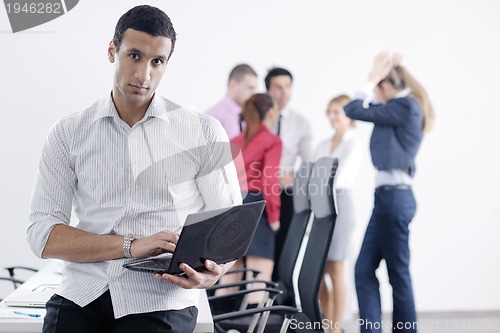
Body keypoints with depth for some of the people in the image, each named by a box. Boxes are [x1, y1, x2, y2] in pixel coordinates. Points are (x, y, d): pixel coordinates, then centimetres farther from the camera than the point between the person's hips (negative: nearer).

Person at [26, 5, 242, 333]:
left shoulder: (204, 132, 5)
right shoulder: (69, 133, 8)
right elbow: (43, 234, 1)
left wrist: (215, 270, -18)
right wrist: (131, 246, -14)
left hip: (161, 299, -1)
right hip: (82, 293, 1)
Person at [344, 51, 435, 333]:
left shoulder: (404, 106, -13)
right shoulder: (405, 106, 14)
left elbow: (354, 110, -12)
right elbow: (369, 109, 28)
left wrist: (373, 78, 0)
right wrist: (377, 78, 17)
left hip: (394, 197, -10)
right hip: (389, 196, 10)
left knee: (398, 273, -1)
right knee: (364, 270, 8)